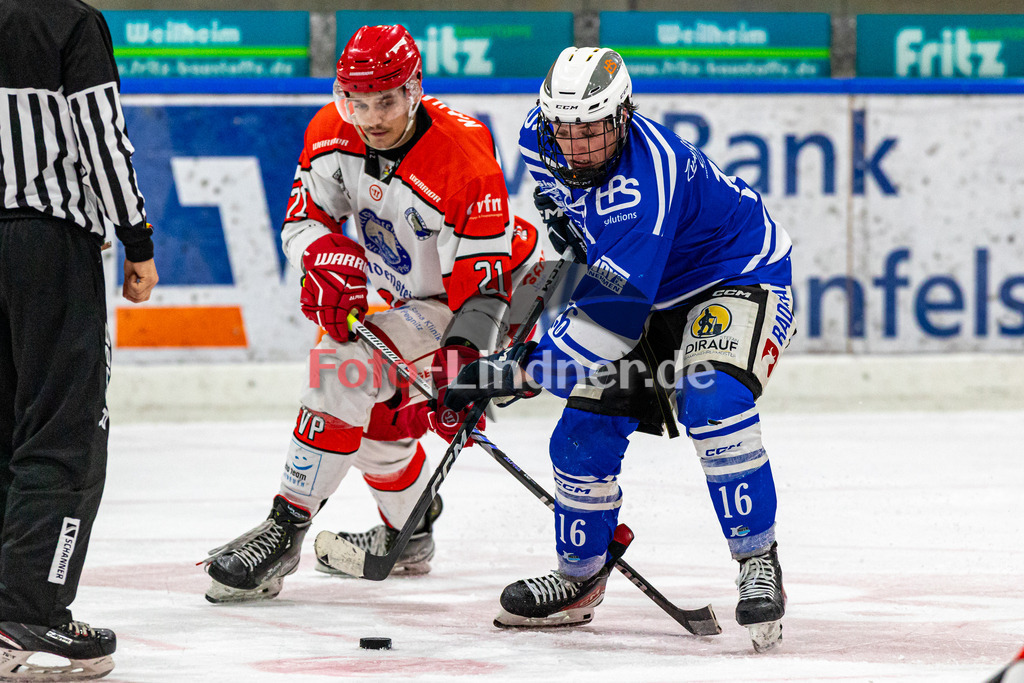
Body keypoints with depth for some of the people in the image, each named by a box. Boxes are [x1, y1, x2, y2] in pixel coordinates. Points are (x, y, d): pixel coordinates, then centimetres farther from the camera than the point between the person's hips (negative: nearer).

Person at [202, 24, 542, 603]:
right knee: (377, 414, 13)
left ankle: (286, 530, -19)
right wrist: (330, 265, -25)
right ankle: (409, 534, 40)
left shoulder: (465, 160, -32)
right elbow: (305, 218, -4)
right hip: (413, 294, 8)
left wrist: (462, 368, -40)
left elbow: (481, 286, -32)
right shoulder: (333, 134, -13)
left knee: (352, 369, -21)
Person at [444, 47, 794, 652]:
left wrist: (523, 371, -40)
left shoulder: (645, 181, -38)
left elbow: (615, 313, -40)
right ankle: (579, 579, 21)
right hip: (653, 290, 8)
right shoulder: (542, 137, -13)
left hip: (739, 278, -8)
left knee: (712, 402, -33)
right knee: (585, 432, 1)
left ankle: (758, 562, -20)